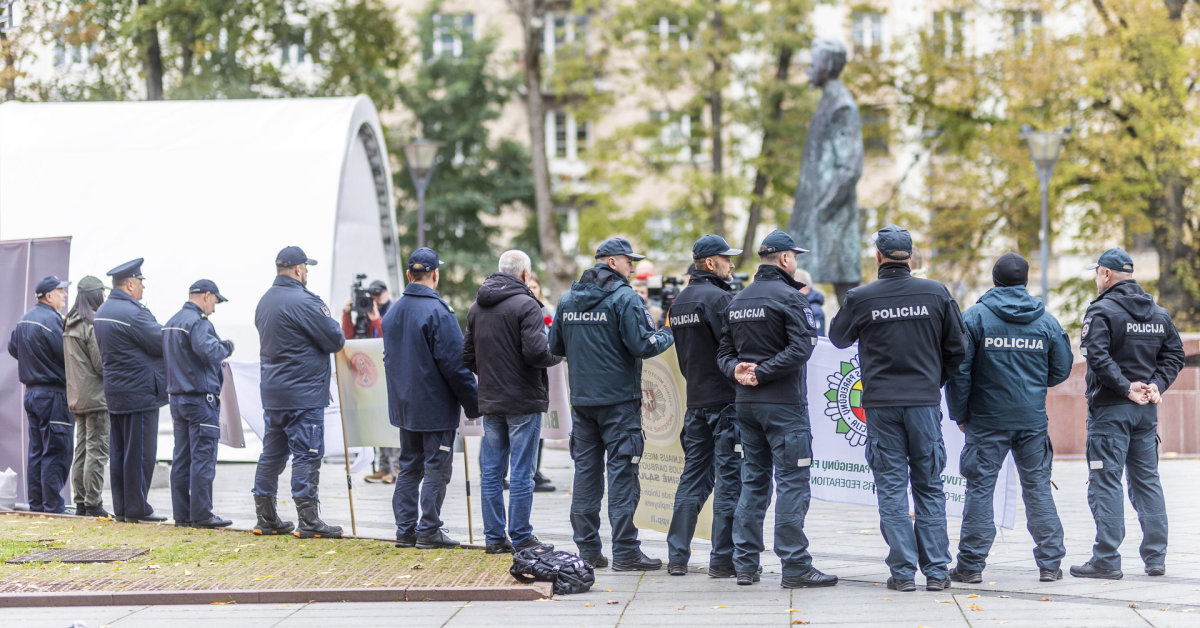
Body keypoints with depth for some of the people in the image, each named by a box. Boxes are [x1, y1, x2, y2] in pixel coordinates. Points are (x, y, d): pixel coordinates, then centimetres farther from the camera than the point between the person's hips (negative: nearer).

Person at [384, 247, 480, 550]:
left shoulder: (392, 313, 8)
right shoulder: (438, 312, -17)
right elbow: (455, 363, -18)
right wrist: (473, 403, -10)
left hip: (404, 407, 7)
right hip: (436, 408, -7)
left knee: (409, 468, 14)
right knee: (436, 469, 0)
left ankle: (405, 529, 15)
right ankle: (428, 530, 2)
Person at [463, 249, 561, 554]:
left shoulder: (477, 307, 11)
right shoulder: (525, 304, -12)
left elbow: (467, 356, 14)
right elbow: (537, 351, -21)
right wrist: (559, 355, -1)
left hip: (490, 400, 7)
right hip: (523, 400, -7)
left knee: (491, 471, 9)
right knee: (522, 472, -2)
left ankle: (494, 536, 13)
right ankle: (521, 537, 2)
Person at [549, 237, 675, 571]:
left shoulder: (567, 299, 9)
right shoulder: (624, 297, -11)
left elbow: (555, 346, 14)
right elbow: (642, 345, -16)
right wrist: (668, 336, 2)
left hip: (581, 399, 6)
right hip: (619, 397, -6)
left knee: (586, 471, 10)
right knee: (622, 471, -3)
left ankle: (587, 550, 13)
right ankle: (625, 552, -4)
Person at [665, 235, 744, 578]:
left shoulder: (680, 302, 13)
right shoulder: (718, 298, -13)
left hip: (696, 400, 8)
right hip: (725, 399, -8)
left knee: (693, 477, 12)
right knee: (729, 478, -3)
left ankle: (677, 556, 12)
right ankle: (722, 559, -2)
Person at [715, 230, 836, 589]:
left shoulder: (738, 301, 13)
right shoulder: (789, 297, -10)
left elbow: (725, 350, 12)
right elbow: (801, 347, -21)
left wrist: (737, 369, -6)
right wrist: (762, 373, -16)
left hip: (746, 403, 7)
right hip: (784, 403, -7)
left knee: (753, 482, 12)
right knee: (792, 483, -5)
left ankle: (745, 563, 12)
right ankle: (795, 567, -6)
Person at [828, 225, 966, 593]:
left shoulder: (861, 298, -6)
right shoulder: (936, 293, -1)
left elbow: (838, 337, 13)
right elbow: (957, 348, 6)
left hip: (881, 403, -1)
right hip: (925, 401, 1)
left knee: (891, 488, 4)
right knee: (929, 487, 10)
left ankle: (903, 572, 2)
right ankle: (936, 570, 8)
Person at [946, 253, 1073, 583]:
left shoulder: (974, 317, -5)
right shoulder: (1046, 320, 3)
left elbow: (959, 370, -7)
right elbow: (1061, 369, 9)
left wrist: (959, 414, 2)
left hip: (987, 420, -2)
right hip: (1033, 420, 2)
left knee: (980, 488, 3)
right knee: (1038, 487, 10)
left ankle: (971, 565, 3)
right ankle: (1050, 563, 11)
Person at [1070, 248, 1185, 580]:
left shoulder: (1102, 311, -10)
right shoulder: (1159, 313, 13)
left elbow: (1098, 357, -22)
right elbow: (1174, 354, 12)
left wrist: (1126, 388, -17)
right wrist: (1156, 385, 2)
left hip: (1110, 409, -7)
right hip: (1146, 411, 7)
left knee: (1106, 482, -5)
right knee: (1147, 480, 12)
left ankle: (1107, 560, -7)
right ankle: (1156, 558, 12)